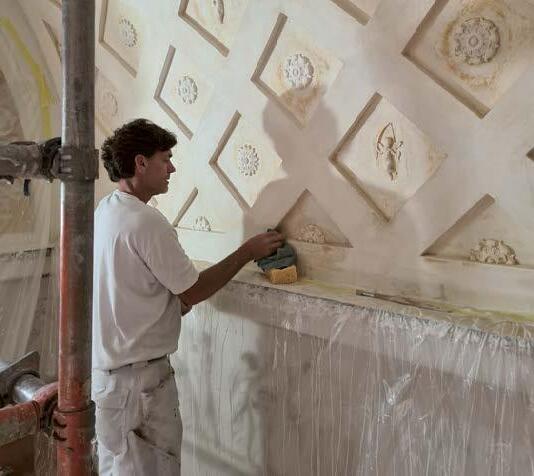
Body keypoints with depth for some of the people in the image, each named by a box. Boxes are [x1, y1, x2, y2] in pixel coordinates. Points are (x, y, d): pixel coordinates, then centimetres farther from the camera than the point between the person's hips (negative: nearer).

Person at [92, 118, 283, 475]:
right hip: (137, 376, -9)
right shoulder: (146, 221, -22)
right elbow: (193, 291, -15)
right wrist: (247, 252, -7)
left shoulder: (105, 211, 6)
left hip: (106, 364, 9)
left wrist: (174, 303, 7)